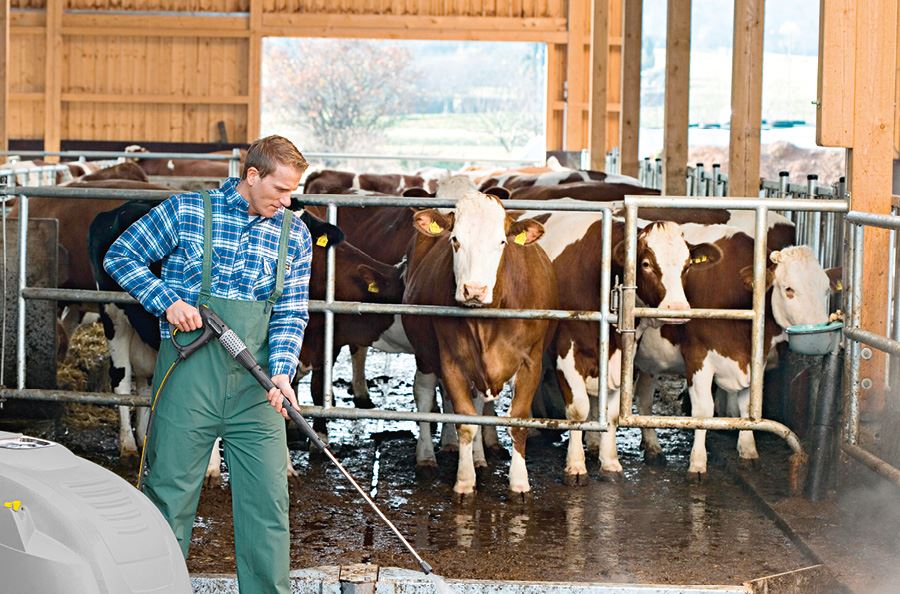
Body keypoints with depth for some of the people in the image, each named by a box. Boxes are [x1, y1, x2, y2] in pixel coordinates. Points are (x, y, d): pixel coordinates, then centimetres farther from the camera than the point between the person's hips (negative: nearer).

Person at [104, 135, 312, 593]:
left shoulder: (294, 235, 8)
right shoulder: (187, 212, -1)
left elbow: (292, 315, 6)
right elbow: (120, 255, 5)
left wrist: (281, 373, -11)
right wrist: (168, 301, -9)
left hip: (256, 386, 3)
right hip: (189, 378, -3)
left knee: (267, 500, 2)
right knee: (169, 492, 4)